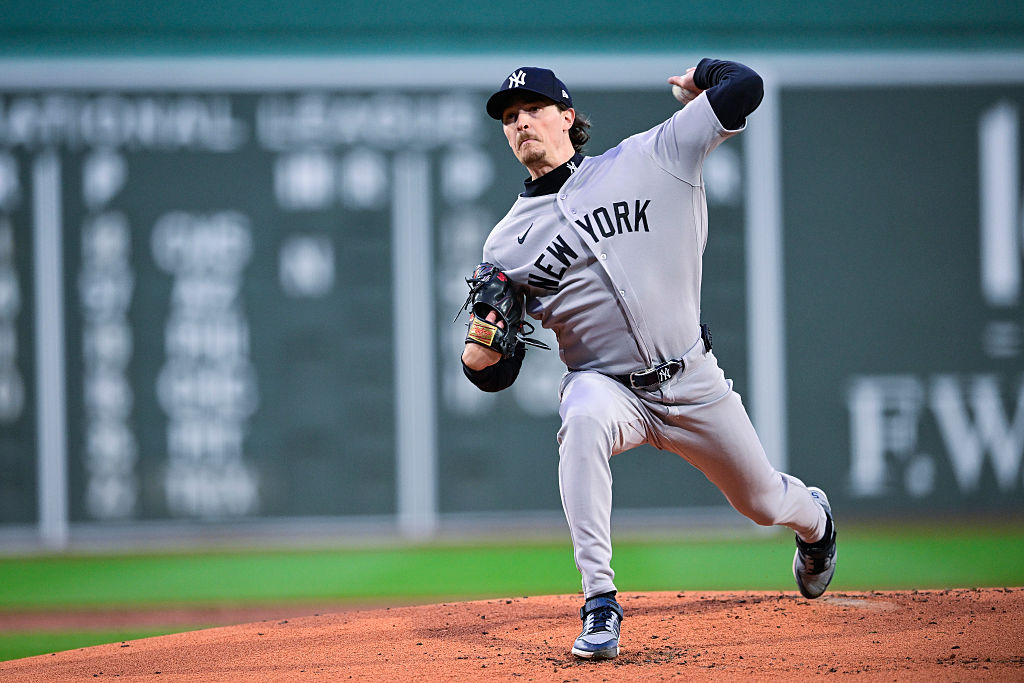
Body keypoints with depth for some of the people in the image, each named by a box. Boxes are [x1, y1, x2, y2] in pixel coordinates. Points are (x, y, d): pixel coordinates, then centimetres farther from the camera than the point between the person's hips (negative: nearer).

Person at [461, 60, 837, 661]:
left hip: (693, 382, 1)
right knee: (585, 419, -37)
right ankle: (600, 606, -35)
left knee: (764, 503, 15)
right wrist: (478, 355, -22)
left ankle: (814, 518, 56)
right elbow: (498, 376, 1)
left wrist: (702, 75, 14)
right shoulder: (507, 246, 0)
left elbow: (745, 87, -7)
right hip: (607, 385, -1)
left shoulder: (647, 159, -4)